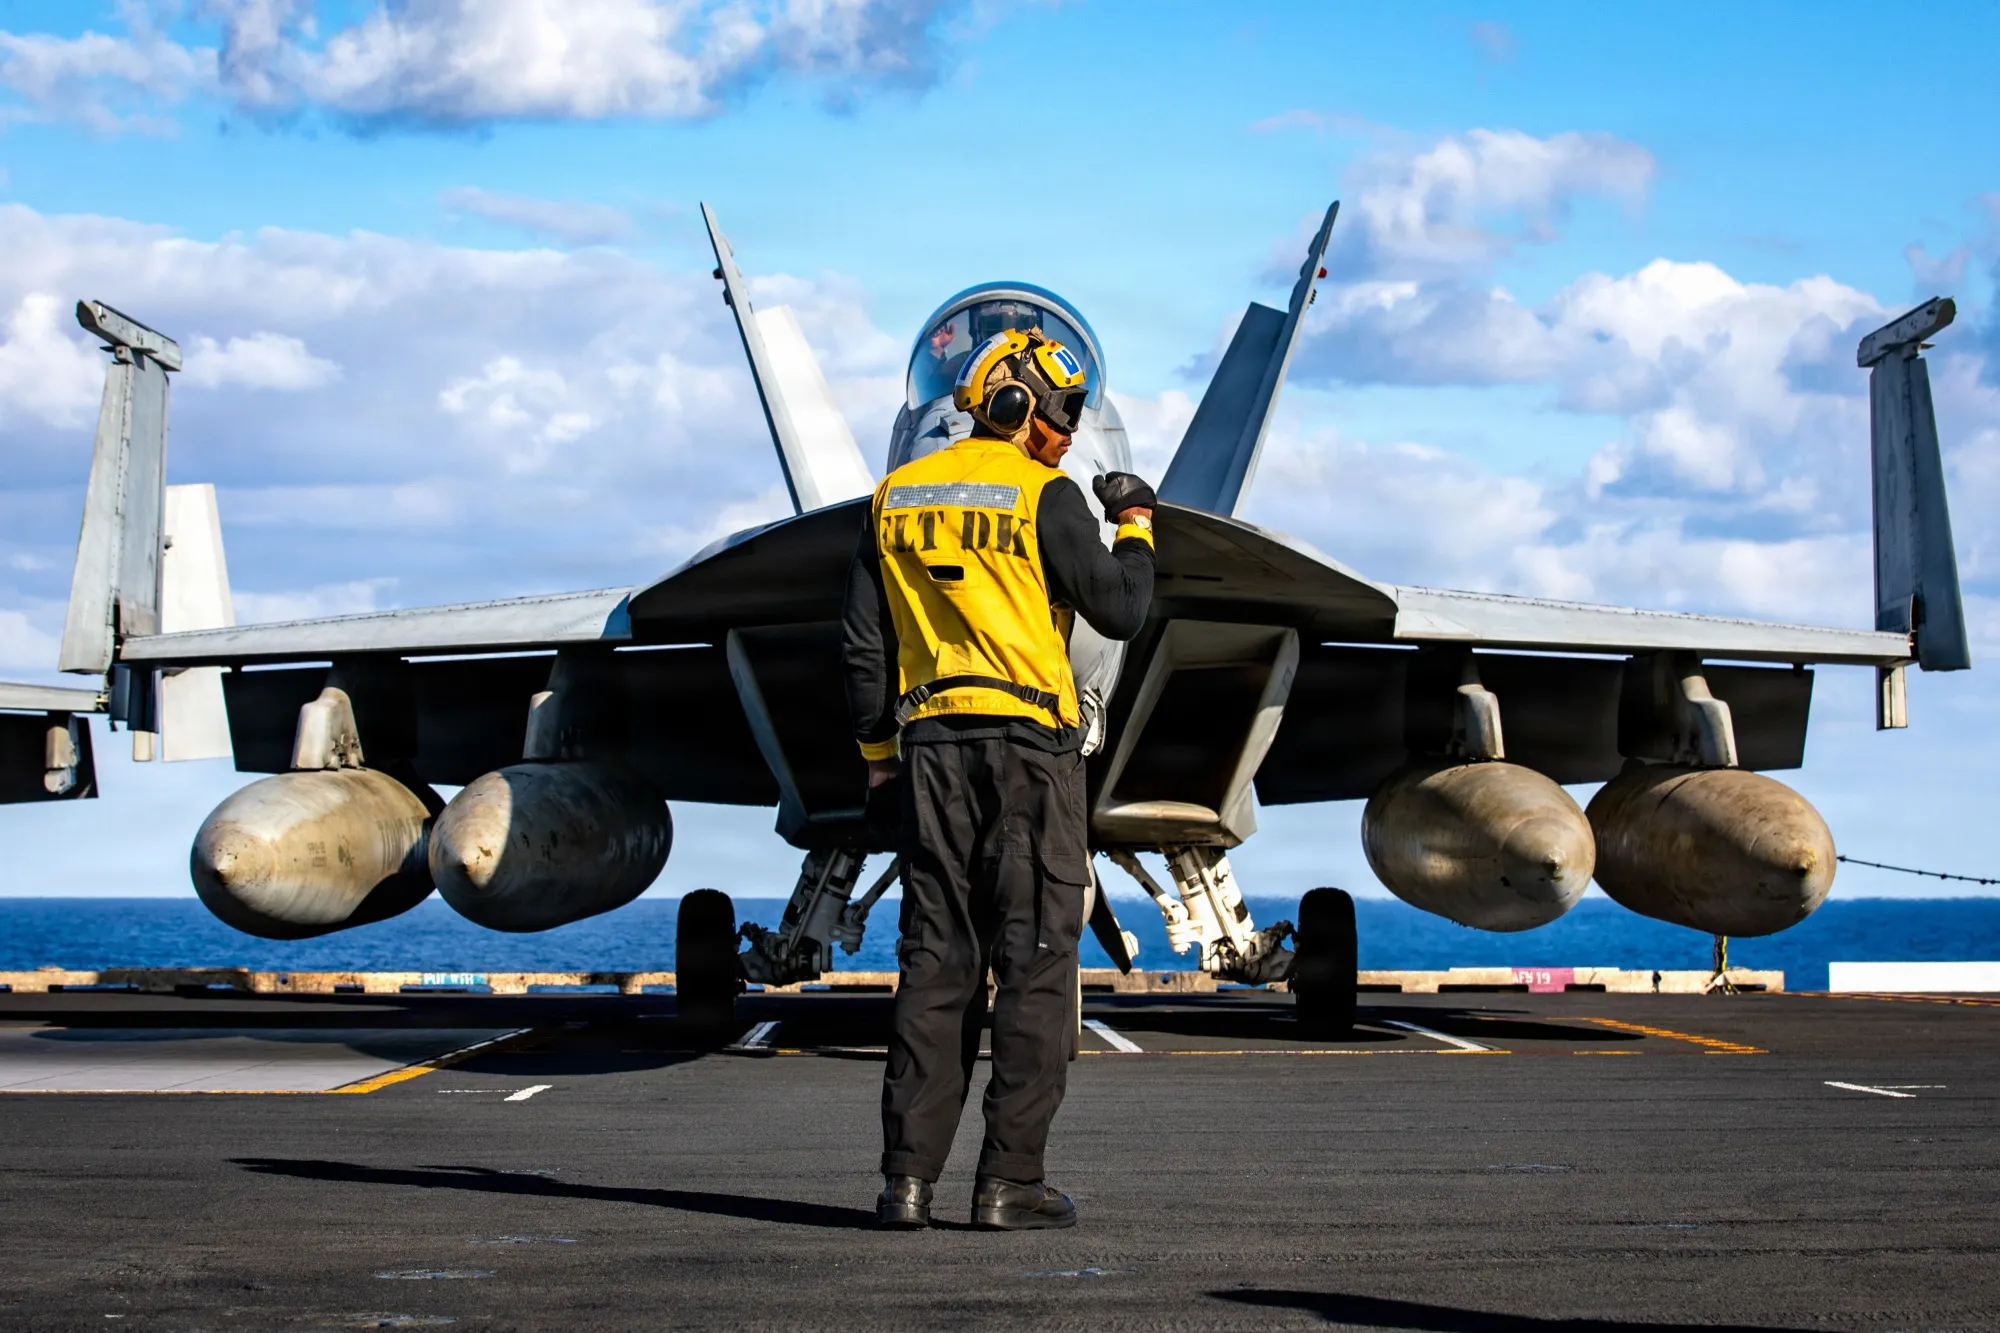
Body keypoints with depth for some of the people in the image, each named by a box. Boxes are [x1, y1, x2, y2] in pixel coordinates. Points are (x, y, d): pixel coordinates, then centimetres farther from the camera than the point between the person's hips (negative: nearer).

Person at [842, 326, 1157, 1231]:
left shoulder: (897, 496, 11)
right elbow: (1120, 613, -5)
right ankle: (1011, 1182, -3)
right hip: (1030, 745, -5)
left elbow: (865, 646, 11)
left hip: (932, 745, 5)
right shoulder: (1045, 498, -6)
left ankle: (908, 1177, 3)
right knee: (1033, 961, -1)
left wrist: (878, 757, 16)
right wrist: (1134, 527, 11)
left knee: (936, 959, 7)